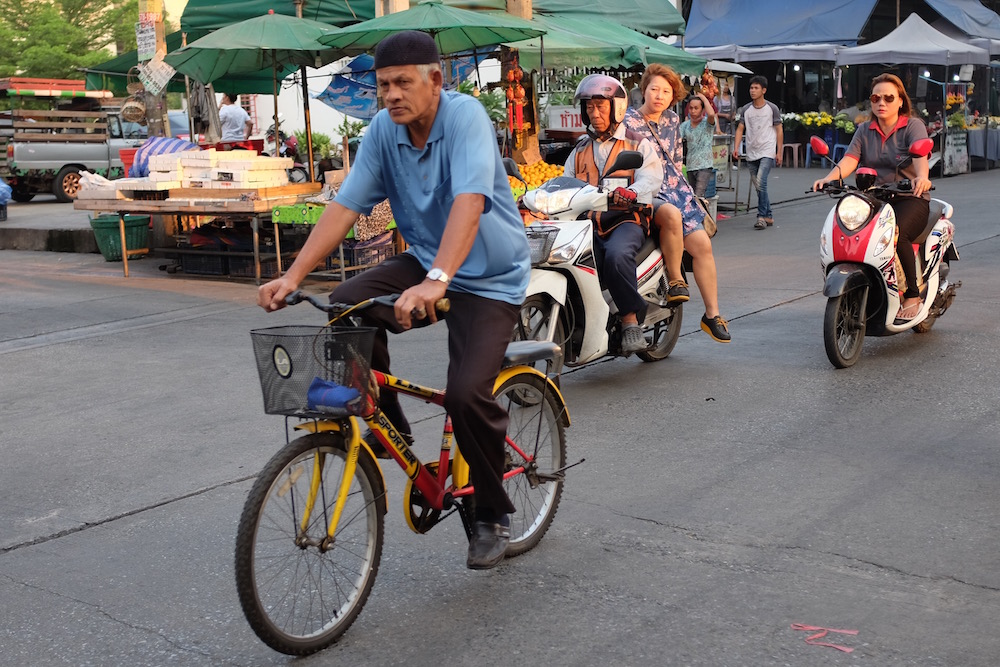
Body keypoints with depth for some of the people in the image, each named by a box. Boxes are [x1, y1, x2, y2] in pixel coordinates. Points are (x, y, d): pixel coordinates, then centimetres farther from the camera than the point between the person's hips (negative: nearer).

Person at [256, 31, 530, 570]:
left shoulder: (465, 116, -21)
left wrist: (437, 281, -50)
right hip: (423, 262, 6)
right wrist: (293, 275, -18)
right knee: (344, 307, -19)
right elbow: (344, 207, -7)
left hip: (488, 277, -6)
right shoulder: (383, 130, -4)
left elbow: (469, 201, -36)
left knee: (467, 393, -21)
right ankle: (388, 428, 3)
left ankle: (492, 516, 5)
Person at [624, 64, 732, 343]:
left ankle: (712, 315, 2)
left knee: (701, 244, -8)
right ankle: (675, 279, -17)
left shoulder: (672, 119, 13)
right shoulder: (628, 122, -7)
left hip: (676, 188, 6)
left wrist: (677, 182, 15)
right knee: (672, 215, -39)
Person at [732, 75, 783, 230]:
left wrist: (779, 152, -2)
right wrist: (736, 148, -9)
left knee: (761, 183, -19)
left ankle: (762, 216, -15)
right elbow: (740, 129, 6)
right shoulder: (745, 109, 8)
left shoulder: (772, 108, 0)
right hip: (751, 153, 4)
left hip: (767, 153, -4)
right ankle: (768, 216, 18)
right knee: (758, 187, 8)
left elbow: (779, 131, 3)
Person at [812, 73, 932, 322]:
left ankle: (912, 295, -17)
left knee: (896, 234, -34)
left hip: (910, 199, -4)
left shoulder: (913, 126, 1)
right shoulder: (864, 131, 14)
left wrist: (922, 177, -43)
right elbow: (850, 159, -3)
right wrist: (830, 177, -25)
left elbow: (920, 155, -20)